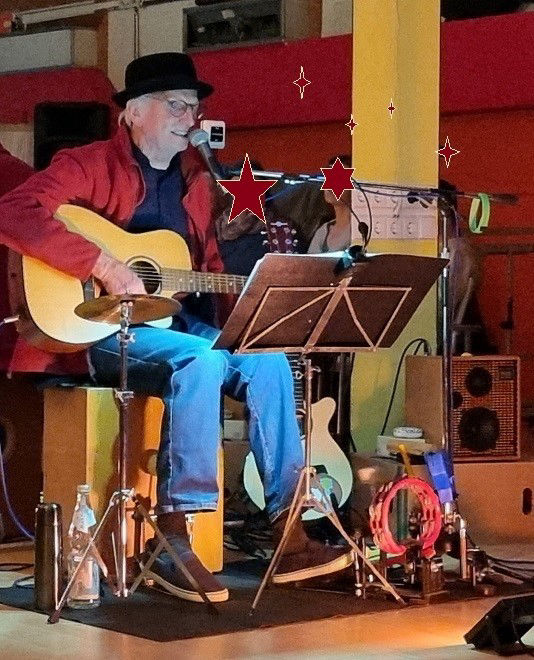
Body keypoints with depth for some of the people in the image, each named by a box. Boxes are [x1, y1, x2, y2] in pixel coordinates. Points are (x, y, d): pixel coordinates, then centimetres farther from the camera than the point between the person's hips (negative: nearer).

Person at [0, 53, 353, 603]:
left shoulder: (195, 180, 16)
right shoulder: (90, 166, -6)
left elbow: (211, 269, 21)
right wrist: (102, 265, -28)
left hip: (174, 323, 7)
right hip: (103, 327, -7)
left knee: (267, 361, -16)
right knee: (200, 363, -33)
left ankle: (285, 531, -14)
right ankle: (172, 535, -29)